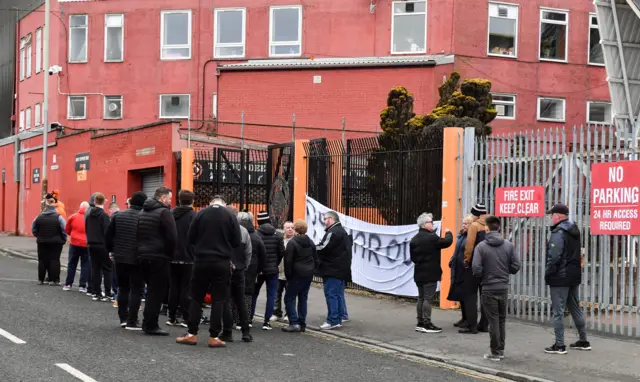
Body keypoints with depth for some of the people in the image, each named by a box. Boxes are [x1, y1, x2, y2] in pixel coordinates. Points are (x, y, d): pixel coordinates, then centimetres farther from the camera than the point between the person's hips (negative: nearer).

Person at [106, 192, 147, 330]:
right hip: (137, 260, -5)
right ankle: (132, 321, -2)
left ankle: (123, 318, 18)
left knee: (123, 288, 17)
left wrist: (112, 250, 18)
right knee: (136, 290, 1)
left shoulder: (118, 216, 4)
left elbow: (108, 236, 6)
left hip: (120, 258, 5)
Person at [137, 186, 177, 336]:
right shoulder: (164, 212, -11)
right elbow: (172, 237, -17)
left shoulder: (143, 212, 15)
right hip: (159, 258, -8)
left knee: (151, 290, 18)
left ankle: (147, 322, 20)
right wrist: (170, 254, -3)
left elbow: (138, 235, 18)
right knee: (157, 291, -2)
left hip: (143, 256, 8)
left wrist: (142, 250, 16)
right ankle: (151, 325, -1)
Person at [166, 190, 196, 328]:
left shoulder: (171, 214, 5)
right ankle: (186, 318, 0)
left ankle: (172, 317, 14)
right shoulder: (194, 216, -12)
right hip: (188, 258, -5)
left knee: (174, 287, 11)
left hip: (173, 257, 5)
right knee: (186, 288, 0)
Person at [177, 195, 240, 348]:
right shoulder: (230, 216, -2)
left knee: (196, 298, 9)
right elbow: (237, 241, -2)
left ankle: (192, 334, 9)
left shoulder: (200, 214, -1)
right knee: (218, 300, 3)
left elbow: (191, 238, 1)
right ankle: (214, 337, 1)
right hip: (222, 263, -1)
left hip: (201, 261, 1)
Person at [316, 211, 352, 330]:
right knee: (338, 294, 16)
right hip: (341, 269, 11)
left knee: (331, 294, -8)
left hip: (333, 270, -11)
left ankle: (333, 320, -8)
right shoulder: (342, 231, 20)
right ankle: (341, 316, 22)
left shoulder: (333, 232, -16)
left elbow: (323, 248, -23)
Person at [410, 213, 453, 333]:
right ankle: (426, 324, -4)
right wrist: (448, 233, 5)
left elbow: (412, 257, 14)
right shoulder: (432, 237, -17)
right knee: (428, 298, -4)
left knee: (421, 298, 14)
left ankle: (420, 323, 18)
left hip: (419, 273, 8)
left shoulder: (414, 239, 9)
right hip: (430, 274, -8)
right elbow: (447, 242, -13)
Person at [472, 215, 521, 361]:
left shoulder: (481, 246, -12)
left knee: (493, 320, 3)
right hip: (504, 287, 3)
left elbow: (476, 269, -16)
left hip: (488, 288, -3)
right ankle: (501, 350, 22)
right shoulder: (508, 245, -2)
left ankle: (495, 352, 7)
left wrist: (483, 277, 6)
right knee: (502, 319, 16)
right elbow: (516, 266, -3)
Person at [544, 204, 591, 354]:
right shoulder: (574, 230, 11)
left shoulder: (558, 232, -17)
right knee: (575, 308, 17)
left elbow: (554, 257, -23)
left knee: (557, 311, -3)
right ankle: (583, 341, 23)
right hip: (574, 276, 9)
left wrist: (548, 274, -13)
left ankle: (559, 345, -2)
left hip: (560, 278, -9)